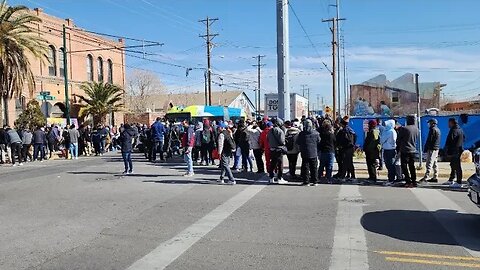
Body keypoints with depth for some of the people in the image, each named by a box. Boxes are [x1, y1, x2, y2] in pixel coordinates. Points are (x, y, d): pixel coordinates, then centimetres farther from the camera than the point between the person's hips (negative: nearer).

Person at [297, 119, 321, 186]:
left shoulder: (301, 133, -7)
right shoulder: (316, 133, -2)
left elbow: (297, 143, 2)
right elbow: (319, 143, 6)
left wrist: (300, 149, 17)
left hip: (305, 153, -2)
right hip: (314, 153, 2)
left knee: (305, 168, 4)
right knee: (314, 168, 10)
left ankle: (306, 181, 4)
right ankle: (314, 181, 13)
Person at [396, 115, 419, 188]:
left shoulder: (404, 129, -14)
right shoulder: (416, 129, 4)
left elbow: (398, 139, -6)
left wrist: (398, 148, 9)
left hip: (405, 150, -6)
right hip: (413, 150, 6)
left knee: (404, 166, -1)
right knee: (412, 166, 13)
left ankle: (408, 181, -6)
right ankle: (414, 181, 14)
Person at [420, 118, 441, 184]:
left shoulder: (433, 129, -12)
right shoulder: (438, 130, 18)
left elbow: (429, 140, -16)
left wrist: (425, 148, -13)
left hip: (432, 149, -10)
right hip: (437, 148, 10)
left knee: (429, 164, -14)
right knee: (434, 164, 13)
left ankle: (425, 178, -18)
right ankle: (435, 177, 16)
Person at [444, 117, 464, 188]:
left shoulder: (453, 131, -18)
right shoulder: (460, 130, 14)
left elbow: (451, 142, -21)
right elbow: (464, 138, 25)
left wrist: (448, 153, -17)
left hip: (454, 152, -10)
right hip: (459, 150, 11)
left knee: (457, 167, -7)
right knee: (453, 166, 19)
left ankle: (459, 183, -5)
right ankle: (451, 180, 29)